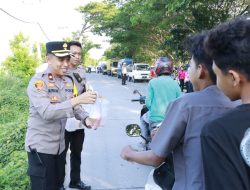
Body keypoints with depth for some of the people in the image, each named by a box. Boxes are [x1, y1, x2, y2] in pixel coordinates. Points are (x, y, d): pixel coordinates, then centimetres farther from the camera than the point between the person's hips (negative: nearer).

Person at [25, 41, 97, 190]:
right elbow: (47, 112, -29)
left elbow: (72, 106, 9)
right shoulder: (38, 81, -17)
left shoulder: (68, 81, 5)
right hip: (40, 145, -6)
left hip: (59, 144, 7)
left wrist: (86, 118, -12)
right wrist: (77, 100, -36)